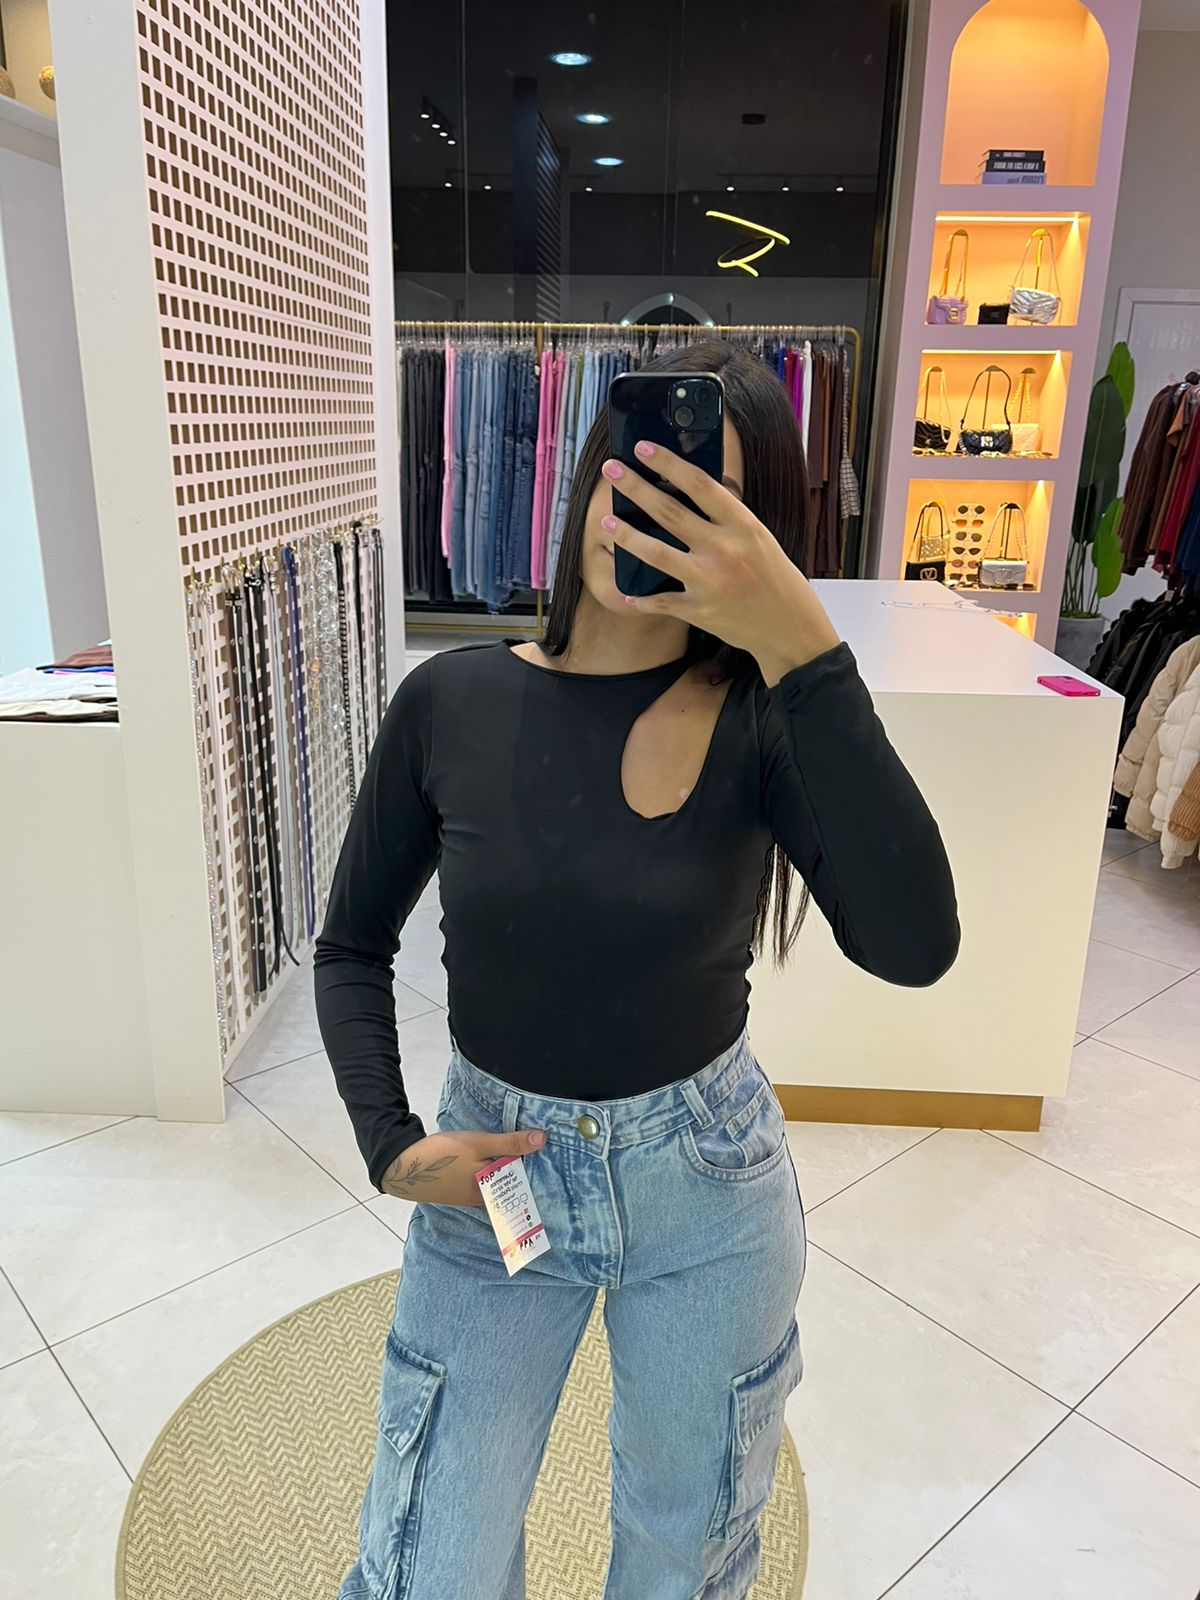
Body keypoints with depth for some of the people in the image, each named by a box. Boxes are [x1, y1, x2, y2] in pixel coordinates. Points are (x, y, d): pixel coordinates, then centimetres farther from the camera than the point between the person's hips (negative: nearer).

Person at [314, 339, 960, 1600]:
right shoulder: (451, 703, -11)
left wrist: (799, 643, -37)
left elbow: (912, 944, -32)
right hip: (493, 1171, 1)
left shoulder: (765, 716, -16)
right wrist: (391, 1147, -12)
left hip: (705, 1180, 0)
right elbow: (352, 946, 1)